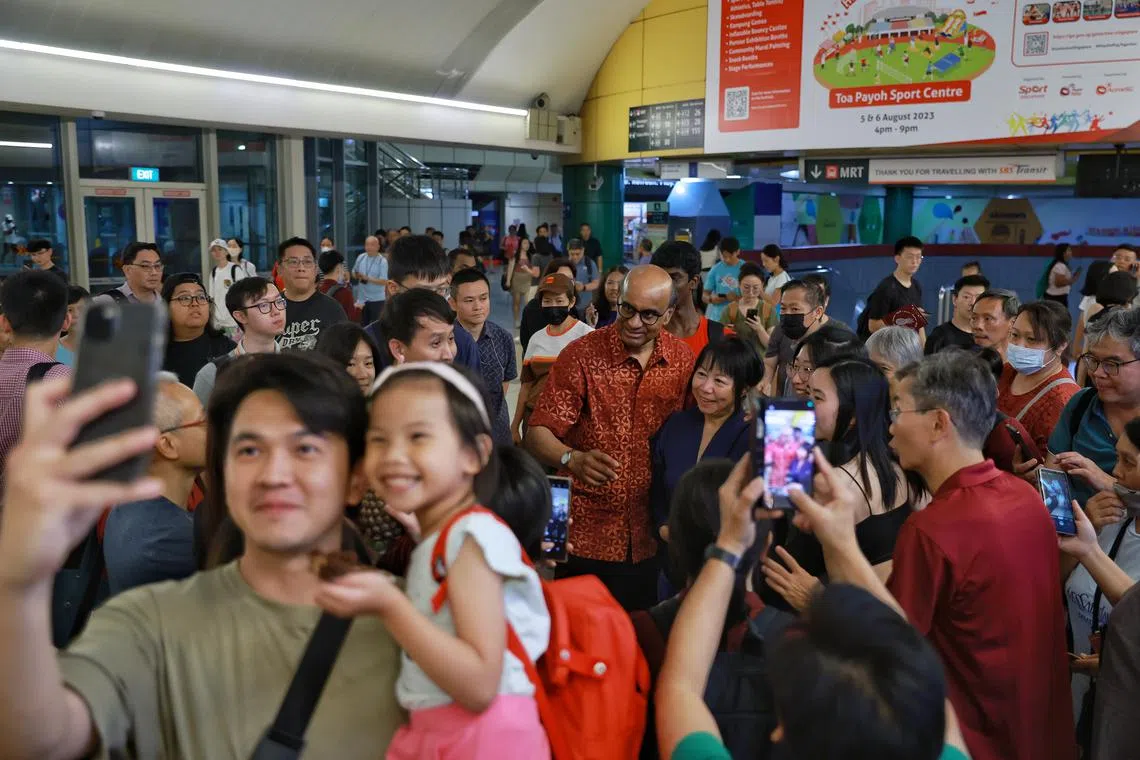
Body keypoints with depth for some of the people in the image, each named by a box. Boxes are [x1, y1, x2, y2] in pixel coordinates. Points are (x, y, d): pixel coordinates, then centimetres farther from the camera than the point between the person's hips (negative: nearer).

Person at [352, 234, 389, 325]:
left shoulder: (382, 261, -12)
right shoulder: (360, 258, 4)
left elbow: (384, 281, -18)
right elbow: (354, 273, 15)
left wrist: (368, 278, -24)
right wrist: (357, 276, -8)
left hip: (377, 299, -5)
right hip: (362, 298, 5)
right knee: (362, 324, 12)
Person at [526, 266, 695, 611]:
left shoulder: (683, 360, 1)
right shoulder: (581, 355, -9)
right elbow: (538, 434, -13)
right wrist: (573, 459, -32)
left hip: (653, 540, 3)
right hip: (588, 538, -3)